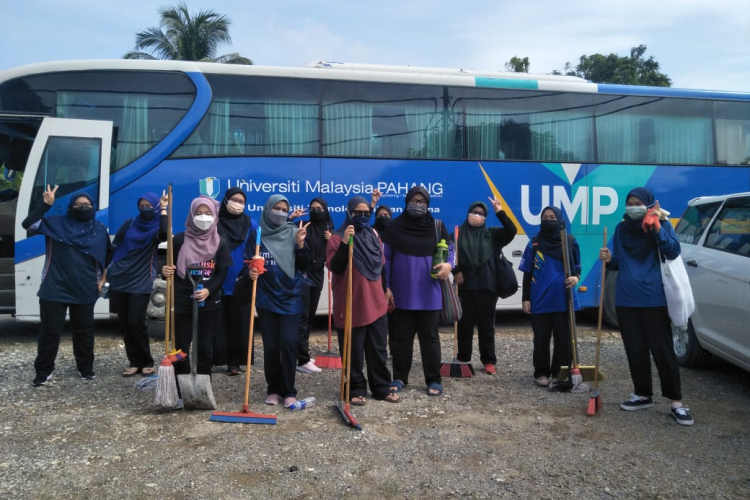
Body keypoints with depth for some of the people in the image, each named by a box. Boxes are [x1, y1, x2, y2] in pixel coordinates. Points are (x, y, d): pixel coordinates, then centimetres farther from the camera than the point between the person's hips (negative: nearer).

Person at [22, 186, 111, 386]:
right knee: (50, 330, 3)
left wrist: (103, 278, 10)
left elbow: (107, 256, 17)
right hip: (55, 288, -1)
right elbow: (28, 224, -11)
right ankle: (44, 370, 16)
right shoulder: (55, 223, 1)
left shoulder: (100, 230, 6)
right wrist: (46, 204, -18)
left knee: (84, 331, 10)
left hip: (84, 290, 2)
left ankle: (86, 368, 23)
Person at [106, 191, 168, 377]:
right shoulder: (129, 224, 9)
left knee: (136, 322, -8)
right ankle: (134, 362, 14)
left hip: (141, 283, -4)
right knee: (124, 323, 5)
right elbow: (114, 247, 12)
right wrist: (106, 272, 8)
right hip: (119, 280, 4)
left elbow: (165, 233, -26)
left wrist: (164, 209, -18)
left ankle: (146, 362, 6)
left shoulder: (156, 227, -1)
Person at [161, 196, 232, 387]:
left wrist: (208, 291, -16)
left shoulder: (220, 243, 2)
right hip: (182, 301, -1)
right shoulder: (180, 239, 0)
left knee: (205, 347, 6)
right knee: (181, 347, 3)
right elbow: (170, 266, 5)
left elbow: (222, 273, 0)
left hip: (209, 303, 1)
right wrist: (165, 271, -19)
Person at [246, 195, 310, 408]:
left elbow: (303, 266, -2)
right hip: (266, 298, 1)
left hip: (291, 298, -1)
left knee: (289, 343, -6)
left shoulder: (294, 233, 1)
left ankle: (289, 391, 8)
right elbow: (247, 263, 5)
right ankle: (273, 389, 21)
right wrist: (250, 272, -17)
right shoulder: (256, 234, 2)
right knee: (270, 346, 5)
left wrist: (300, 244, -17)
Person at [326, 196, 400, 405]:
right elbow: (335, 267, -18)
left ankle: (382, 388, 22)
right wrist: (344, 243, -28)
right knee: (354, 352, 2)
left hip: (376, 303, 5)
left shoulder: (373, 235, 12)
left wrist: (385, 291, 22)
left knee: (378, 350, 11)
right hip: (351, 305, -5)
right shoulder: (338, 237, -7)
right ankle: (356, 390, 14)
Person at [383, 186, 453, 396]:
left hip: (429, 295, 1)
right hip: (402, 294, 0)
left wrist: (449, 264, -13)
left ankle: (434, 380, 16)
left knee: (430, 337, 7)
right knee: (401, 337, 9)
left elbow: (449, 248, 10)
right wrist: (385, 286, -4)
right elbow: (386, 258, 1)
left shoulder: (437, 226, 5)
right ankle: (399, 378, 22)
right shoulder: (395, 227, 1)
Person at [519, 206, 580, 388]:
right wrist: (525, 298, 0)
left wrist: (576, 277, -12)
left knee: (563, 339, 5)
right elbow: (527, 273, 5)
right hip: (540, 301, 0)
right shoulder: (534, 244, 4)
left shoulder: (570, 241, 3)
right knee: (541, 340, 7)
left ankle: (559, 374, 16)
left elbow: (577, 267, 12)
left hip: (564, 300, 0)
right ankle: (541, 373, 19)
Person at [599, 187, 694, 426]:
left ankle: (677, 402, 6)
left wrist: (657, 228, -23)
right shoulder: (621, 229, 9)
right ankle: (643, 394, 24)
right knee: (635, 350, 10)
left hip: (653, 299, -4)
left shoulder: (662, 225, -1)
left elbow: (673, 252, -16)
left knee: (662, 349, -2)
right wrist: (608, 259, -8)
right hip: (626, 299, 4)